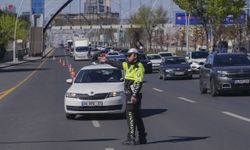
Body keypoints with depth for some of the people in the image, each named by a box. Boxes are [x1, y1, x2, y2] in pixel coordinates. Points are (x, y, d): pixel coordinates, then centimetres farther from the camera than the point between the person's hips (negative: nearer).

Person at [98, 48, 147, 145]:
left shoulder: (139, 67, -13)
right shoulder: (128, 65, 14)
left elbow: (139, 83, -21)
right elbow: (118, 64, 29)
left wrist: (135, 95, -29)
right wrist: (107, 61, 37)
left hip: (134, 95, -9)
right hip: (129, 94, 9)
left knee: (130, 115, -11)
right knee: (136, 116, 11)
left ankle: (131, 138, -13)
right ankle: (142, 138, 16)